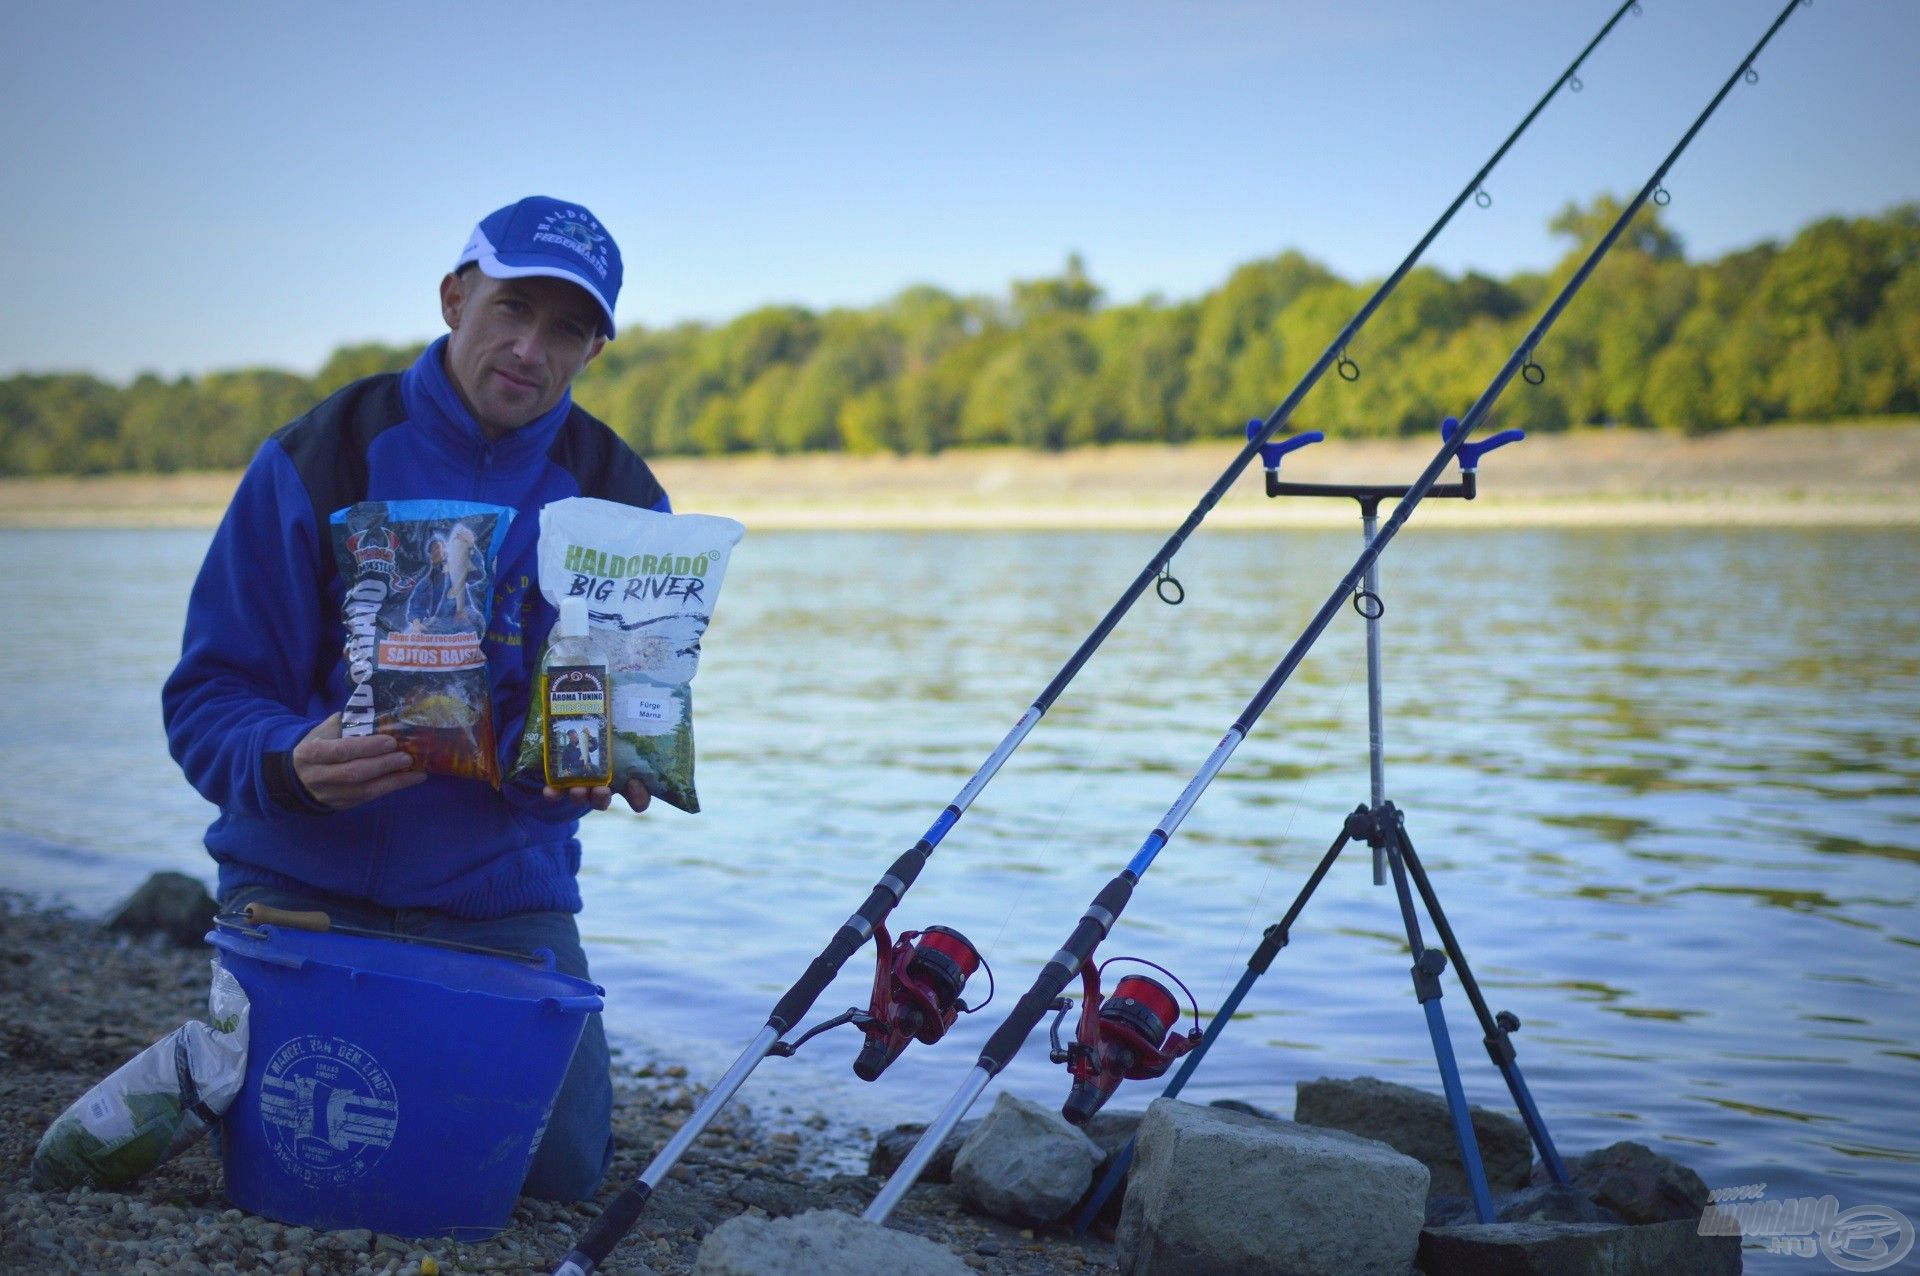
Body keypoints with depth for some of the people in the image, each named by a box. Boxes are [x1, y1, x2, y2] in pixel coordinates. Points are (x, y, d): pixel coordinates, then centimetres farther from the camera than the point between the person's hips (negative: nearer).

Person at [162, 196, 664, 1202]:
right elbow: (207, 696, -9)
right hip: (303, 875, -1)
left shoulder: (621, 499, -2)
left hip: (501, 890, 2)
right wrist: (291, 765, -30)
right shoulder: (316, 459, -8)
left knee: (562, 1163, -8)